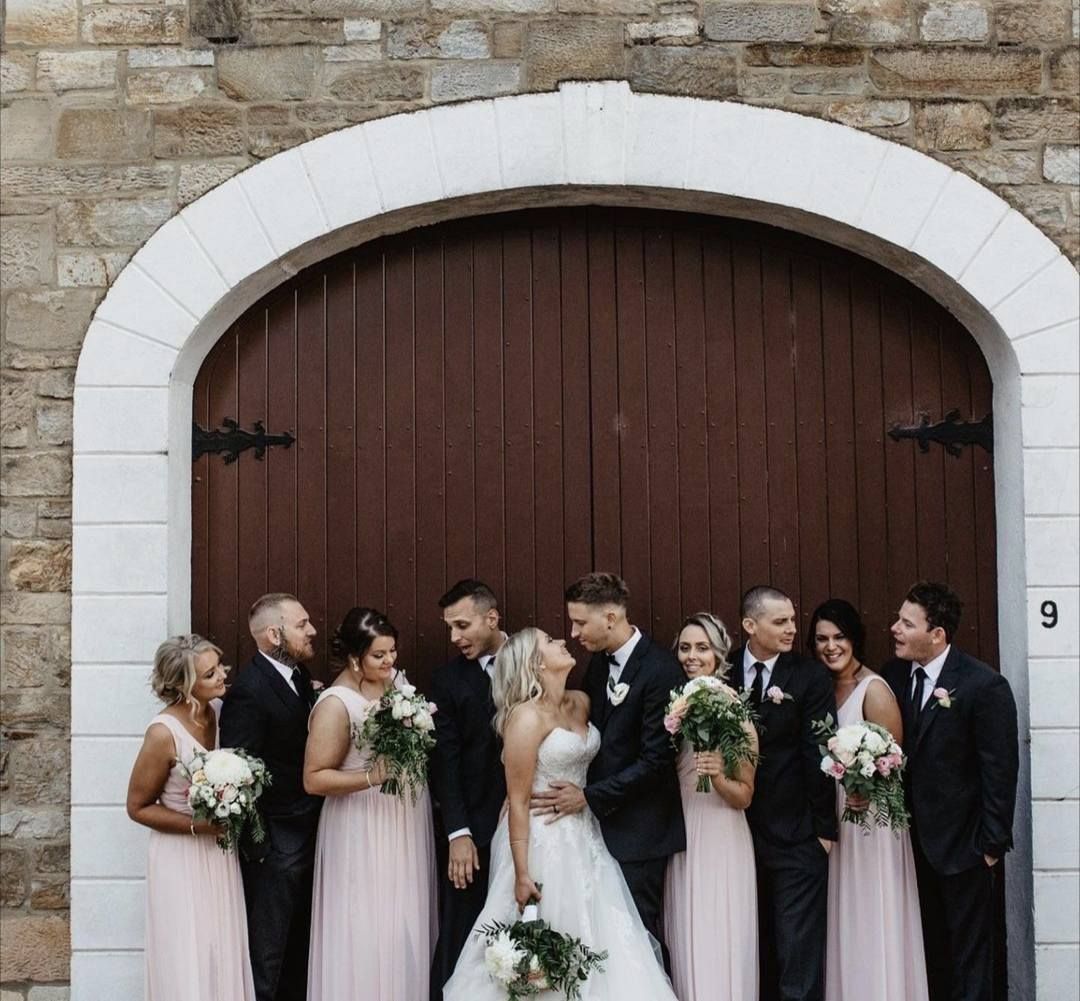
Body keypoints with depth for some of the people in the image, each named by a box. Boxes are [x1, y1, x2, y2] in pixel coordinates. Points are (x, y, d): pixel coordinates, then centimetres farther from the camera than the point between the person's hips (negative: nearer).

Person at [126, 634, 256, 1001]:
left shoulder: (222, 710, -6)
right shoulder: (163, 733, -21)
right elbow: (138, 807, -11)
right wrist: (198, 826, -19)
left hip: (222, 851, 5)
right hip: (182, 857, -5)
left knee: (227, 950, 13)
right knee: (189, 958, 5)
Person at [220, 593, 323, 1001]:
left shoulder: (298, 674, 4)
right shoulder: (249, 691, -23)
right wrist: (256, 844, -19)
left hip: (307, 831, 9)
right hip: (275, 841, -8)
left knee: (300, 942, 22)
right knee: (267, 952, 5)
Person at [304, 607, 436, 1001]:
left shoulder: (398, 679, 2)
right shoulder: (337, 704, -18)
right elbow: (314, 779, -18)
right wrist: (373, 776, -26)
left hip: (408, 820, 7)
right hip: (365, 829, -7)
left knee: (407, 922, 15)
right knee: (368, 929, 0)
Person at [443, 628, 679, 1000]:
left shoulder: (581, 703, 6)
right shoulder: (526, 717, -16)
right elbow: (518, 802, -16)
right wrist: (521, 873, -17)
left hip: (584, 837, 7)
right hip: (542, 842, -7)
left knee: (597, 938, 8)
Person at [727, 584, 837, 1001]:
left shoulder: (811, 677, -5)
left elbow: (819, 755, -7)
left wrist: (824, 827, -8)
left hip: (797, 837, -3)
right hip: (742, 830, 3)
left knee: (799, 950, -1)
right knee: (755, 947, 12)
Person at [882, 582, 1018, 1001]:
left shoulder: (985, 686, -16)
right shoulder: (894, 675, 0)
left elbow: (1000, 770, -13)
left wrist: (993, 842, -12)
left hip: (961, 841, -5)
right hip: (915, 839, 5)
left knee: (969, 952, 8)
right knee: (929, 949, 15)